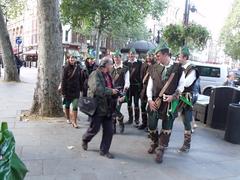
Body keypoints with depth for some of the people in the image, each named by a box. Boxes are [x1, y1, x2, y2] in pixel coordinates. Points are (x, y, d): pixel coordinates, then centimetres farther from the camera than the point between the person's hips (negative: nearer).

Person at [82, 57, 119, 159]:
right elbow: (97, 89, -27)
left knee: (109, 131, 7)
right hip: (97, 106, -7)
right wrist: (111, 91, -20)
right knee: (94, 129, 6)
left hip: (107, 107, 8)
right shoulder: (95, 74, -12)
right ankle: (85, 140, 37)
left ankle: (104, 150, 22)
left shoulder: (108, 75, 14)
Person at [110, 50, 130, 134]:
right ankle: (113, 127, 17)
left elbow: (127, 82, -5)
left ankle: (121, 124, 11)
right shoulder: (111, 68, 13)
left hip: (120, 91, -4)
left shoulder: (125, 69, 0)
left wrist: (123, 93, -14)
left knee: (116, 109, -15)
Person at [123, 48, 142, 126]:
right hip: (128, 85, 3)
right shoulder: (125, 63, 6)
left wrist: (141, 84, -8)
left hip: (136, 85, -3)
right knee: (129, 102, 10)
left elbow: (141, 73, -1)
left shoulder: (139, 63, 0)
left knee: (136, 103, 1)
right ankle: (130, 118, 22)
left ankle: (137, 120, 9)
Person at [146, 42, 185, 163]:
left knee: (167, 128, 5)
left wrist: (173, 96, -13)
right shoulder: (154, 68, 4)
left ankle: (160, 151, 20)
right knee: (151, 125, 12)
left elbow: (181, 86, 1)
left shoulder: (178, 68, -4)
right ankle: (154, 143, 39)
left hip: (170, 102, -3)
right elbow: (150, 85, 5)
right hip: (155, 101, 3)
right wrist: (150, 100, -6)